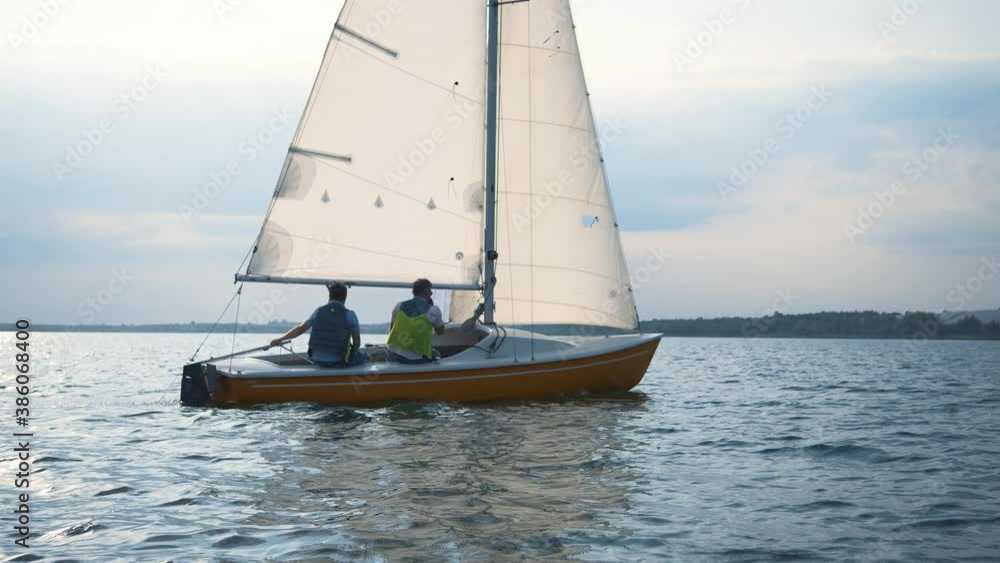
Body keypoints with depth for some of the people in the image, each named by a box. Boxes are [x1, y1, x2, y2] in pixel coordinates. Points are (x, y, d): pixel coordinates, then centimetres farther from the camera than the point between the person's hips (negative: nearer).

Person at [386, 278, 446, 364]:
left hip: (393, 355, 4)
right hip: (415, 359, -4)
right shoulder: (432, 310, -9)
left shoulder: (399, 306, 4)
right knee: (436, 355, 28)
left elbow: (391, 330, 16)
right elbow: (441, 331, 8)